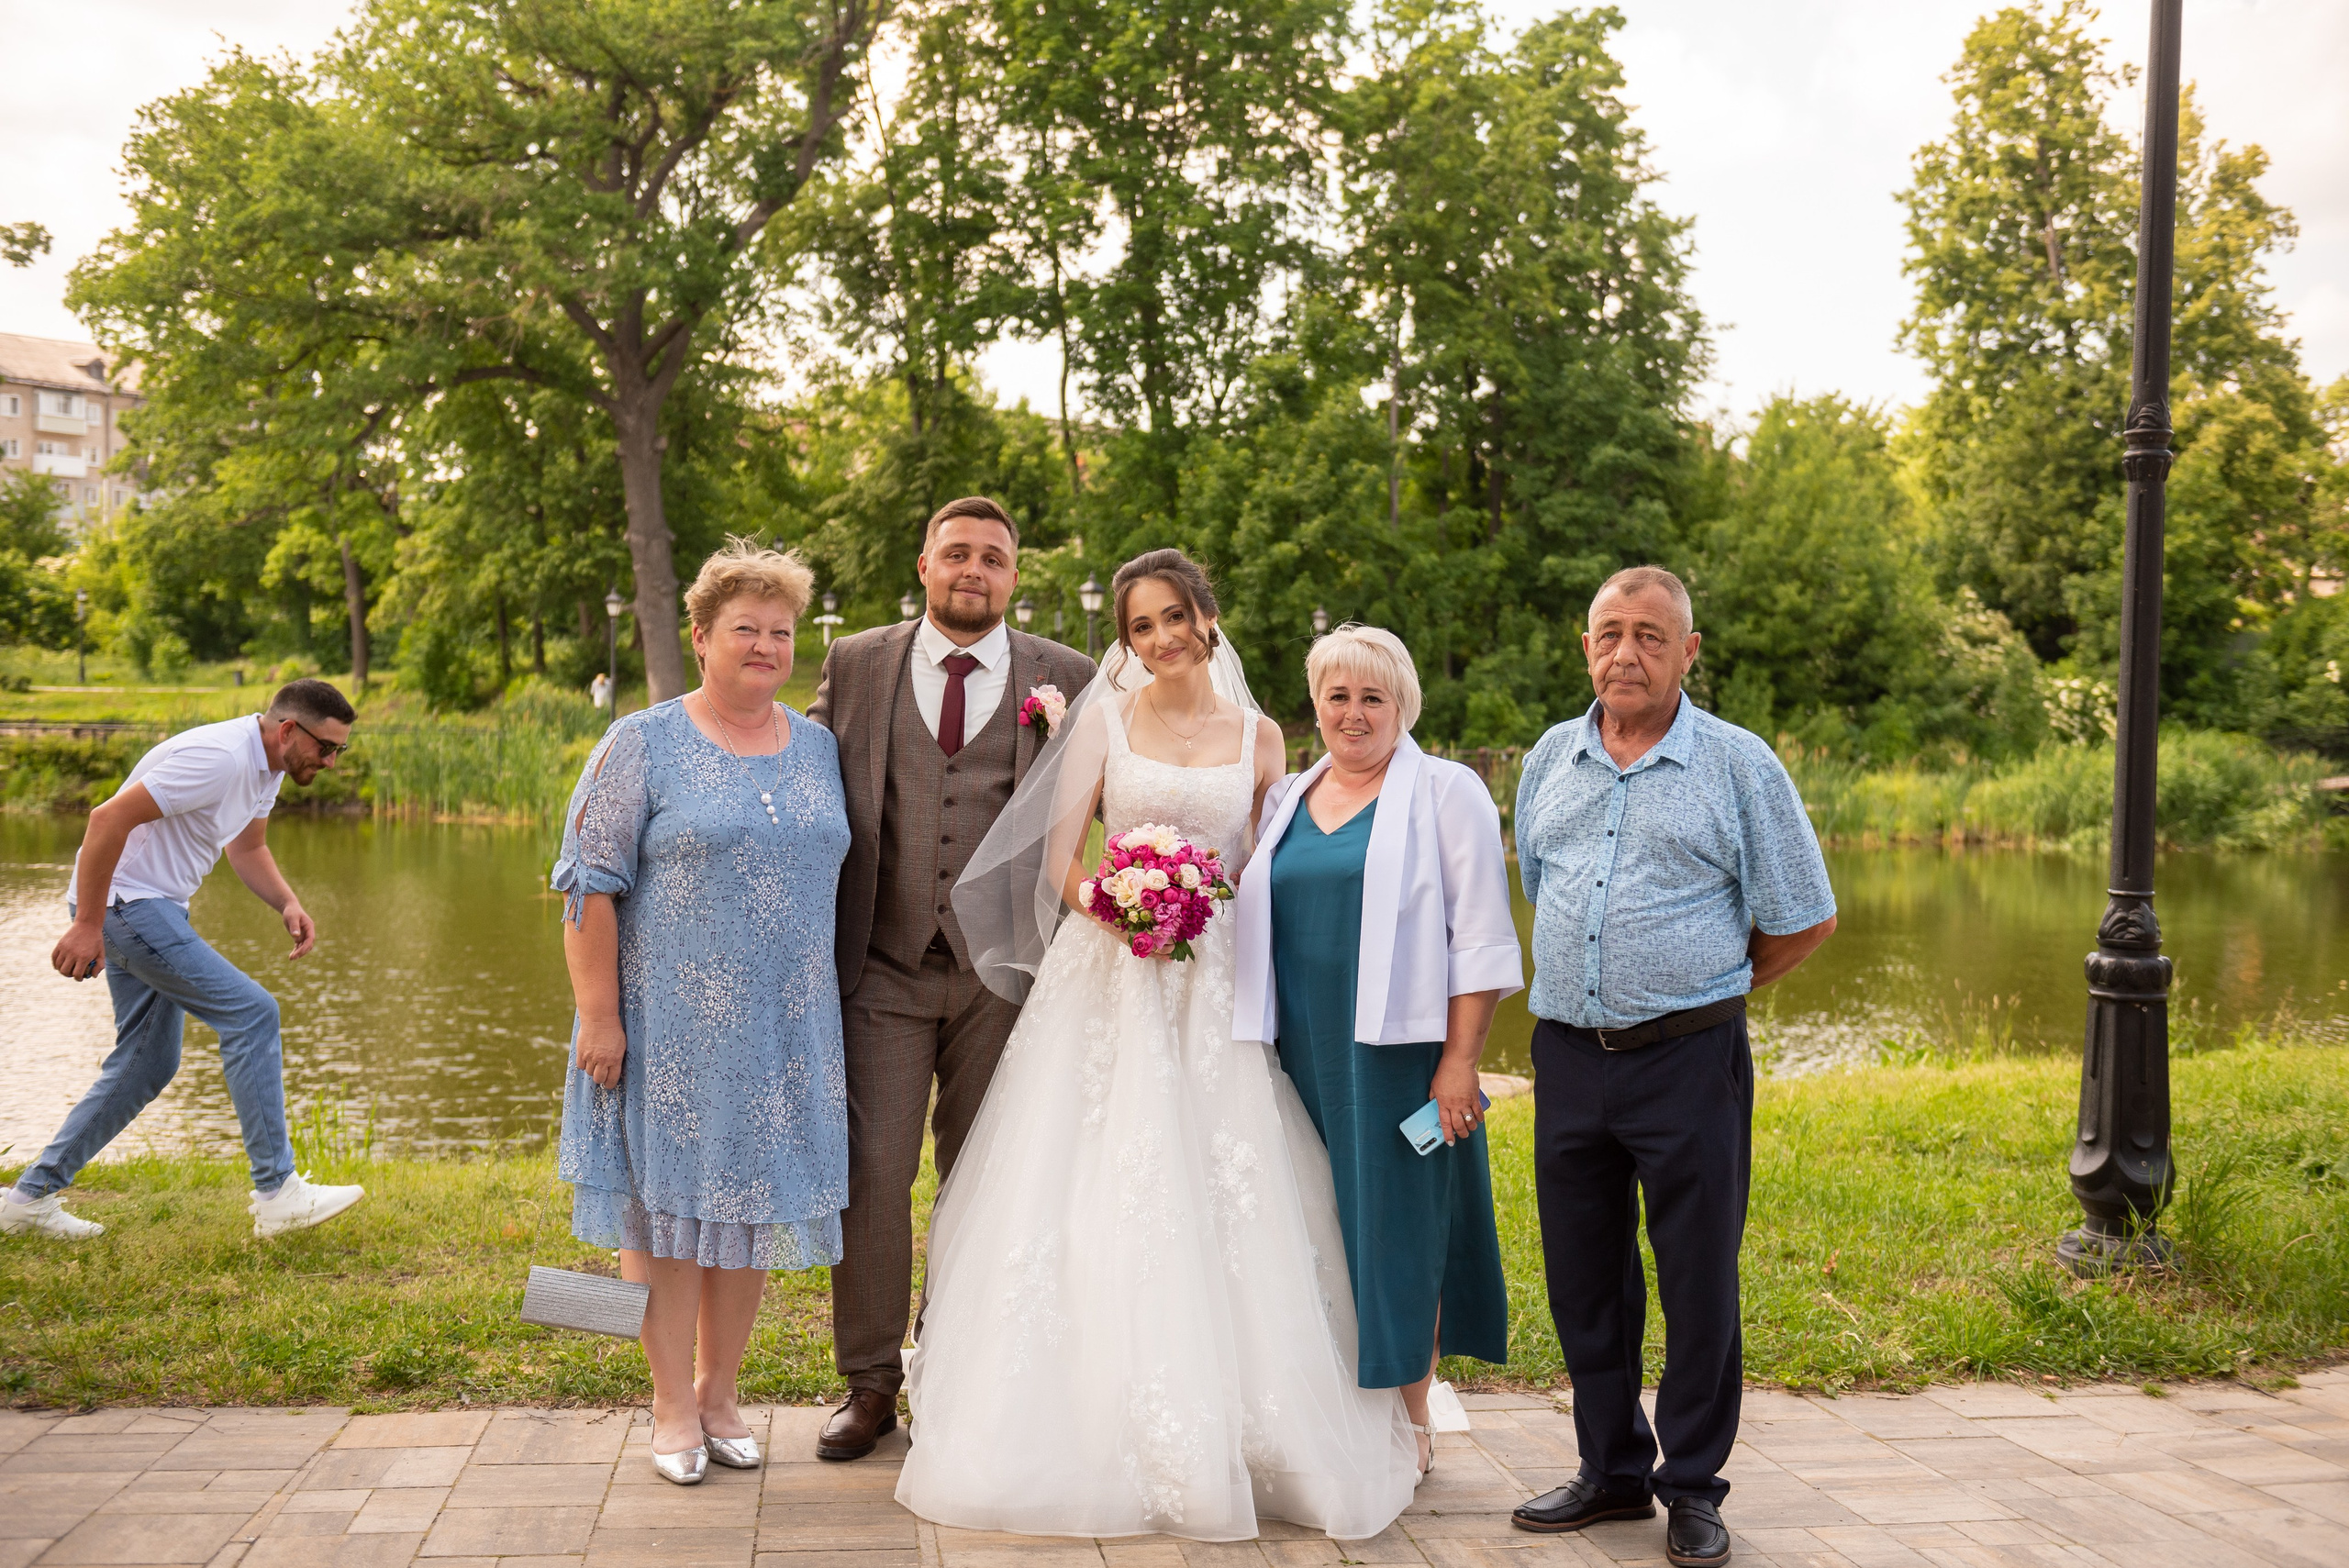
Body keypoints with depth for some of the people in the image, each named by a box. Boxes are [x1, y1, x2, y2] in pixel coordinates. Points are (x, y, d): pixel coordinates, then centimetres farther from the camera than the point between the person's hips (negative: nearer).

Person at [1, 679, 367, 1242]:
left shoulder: (268, 765, 7)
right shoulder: (219, 758, -24)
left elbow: (247, 848, 20)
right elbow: (110, 818, -26)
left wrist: (288, 903, 1)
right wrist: (87, 924, -23)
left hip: (154, 909, 11)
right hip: (123, 901, -11)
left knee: (147, 1065, 13)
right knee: (250, 1012, -15)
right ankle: (278, 1194, -12)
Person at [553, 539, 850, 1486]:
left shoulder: (819, 747, 9)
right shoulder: (644, 745, -4)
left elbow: (837, 877, 14)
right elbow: (590, 884, -8)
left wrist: (829, 1008, 11)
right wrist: (598, 1017, -13)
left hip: (782, 1028, 4)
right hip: (670, 1025, -4)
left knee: (752, 1198, 10)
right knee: (669, 1201, 4)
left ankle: (719, 1390, 26)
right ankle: (672, 1407, 17)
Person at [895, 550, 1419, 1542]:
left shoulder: (1257, 736, 10)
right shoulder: (1102, 721, 6)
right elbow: (1058, 859, 1)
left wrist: (1227, 901, -4)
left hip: (1215, 988, 1)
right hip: (1107, 979, -1)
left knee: (1219, 1204, -2)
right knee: (1092, 1197, -4)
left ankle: (1225, 1441, 11)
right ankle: (1087, 1431, 7)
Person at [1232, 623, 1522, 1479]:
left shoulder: (1446, 792, -1)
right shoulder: (1285, 799, 14)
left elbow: (1478, 938, -6)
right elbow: (1260, 924, 18)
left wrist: (1459, 1061, -13)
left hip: (1395, 1053, -5)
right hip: (1300, 1055, 5)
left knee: (1396, 1225, 1)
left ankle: (1408, 1421, 16)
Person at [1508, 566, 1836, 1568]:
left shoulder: (1740, 766, -4)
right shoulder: (1550, 761, 9)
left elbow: (1804, 920, 2)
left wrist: (1707, 991, 9)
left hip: (1689, 1061, -4)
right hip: (1568, 1058, 4)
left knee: (1698, 1283, 3)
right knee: (1583, 1278, 12)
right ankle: (1612, 1472, 27)